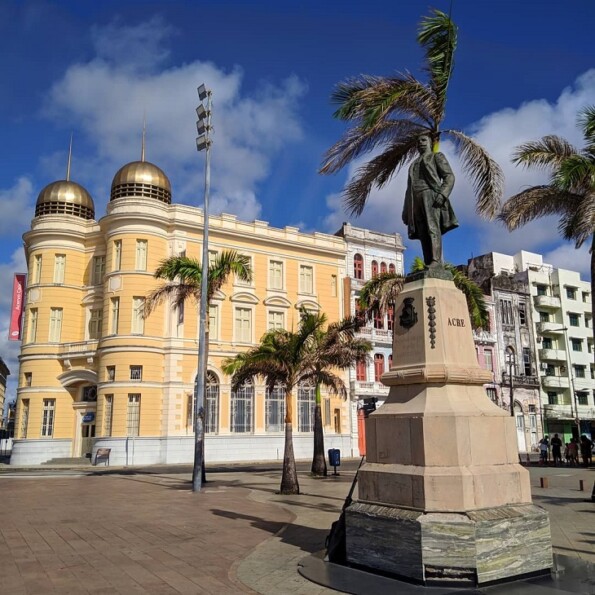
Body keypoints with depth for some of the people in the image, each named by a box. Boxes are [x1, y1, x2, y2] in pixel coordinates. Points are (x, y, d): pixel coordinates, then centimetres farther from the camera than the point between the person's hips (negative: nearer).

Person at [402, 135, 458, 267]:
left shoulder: (437, 157, 15)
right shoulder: (414, 164, 32)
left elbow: (449, 177, 1)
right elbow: (410, 188, 25)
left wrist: (442, 194, -18)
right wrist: (406, 211, 13)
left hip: (431, 195, -5)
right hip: (416, 201, 6)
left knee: (432, 228, -21)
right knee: (423, 234, -7)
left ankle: (436, 262, -33)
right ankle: (428, 266, -15)